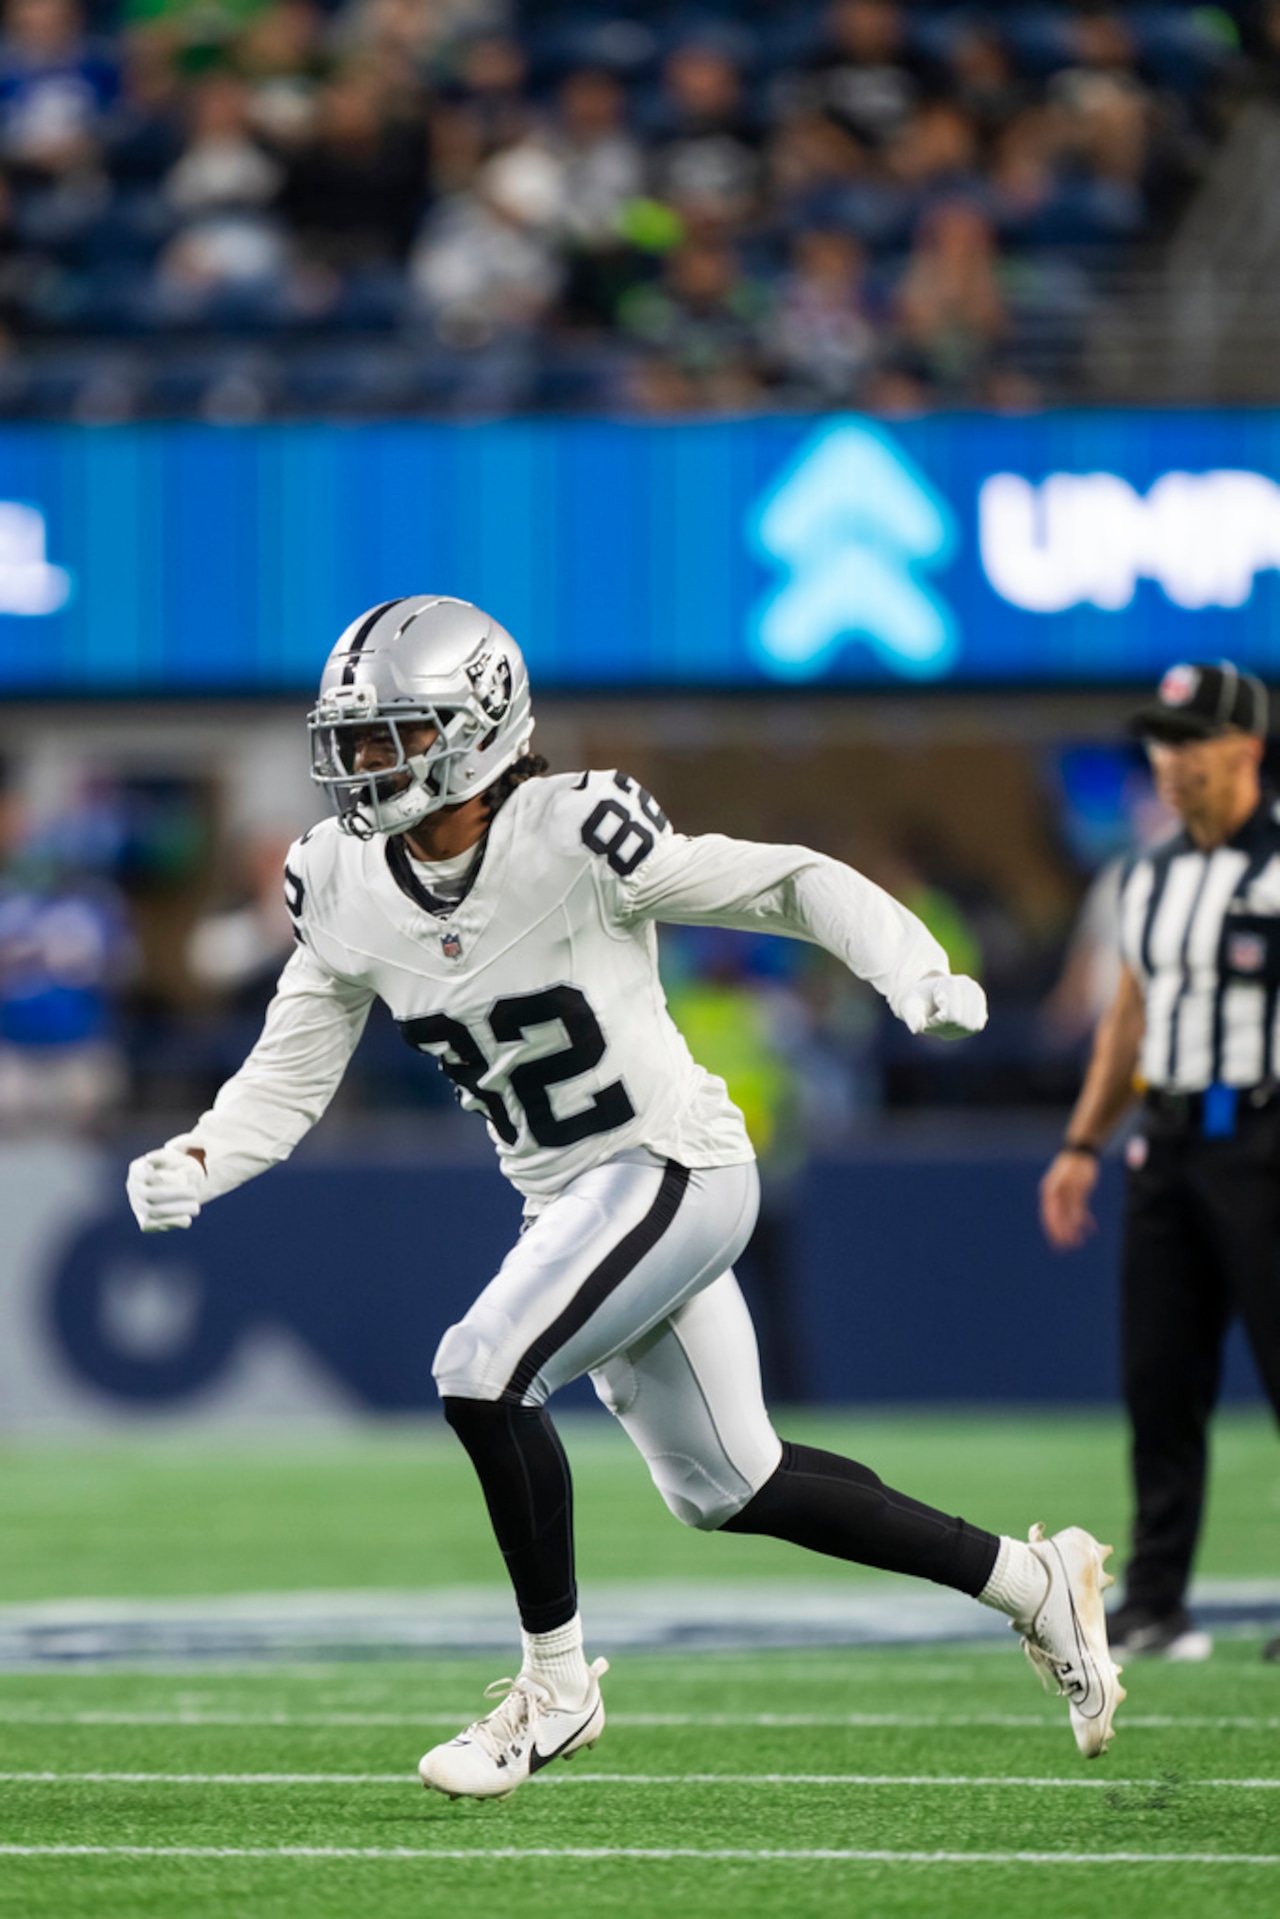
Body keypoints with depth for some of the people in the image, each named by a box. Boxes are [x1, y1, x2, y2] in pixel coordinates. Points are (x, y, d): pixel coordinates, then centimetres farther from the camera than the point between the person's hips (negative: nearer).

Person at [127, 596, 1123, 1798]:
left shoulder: (569, 839, -23)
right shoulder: (344, 888, -5)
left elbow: (792, 884, -16)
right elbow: (289, 1076, 2)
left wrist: (915, 977, -31)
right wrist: (195, 1163, -17)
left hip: (673, 1170, -7)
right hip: (566, 1197, 7)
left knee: (483, 1375, -22)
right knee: (725, 1489, 14)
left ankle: (555, 1687, -5)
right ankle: (1031, 1583, 30)